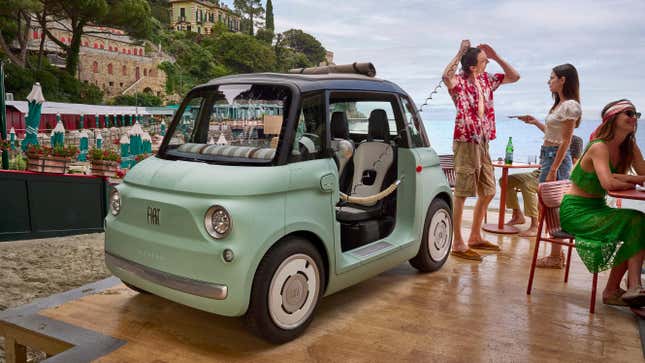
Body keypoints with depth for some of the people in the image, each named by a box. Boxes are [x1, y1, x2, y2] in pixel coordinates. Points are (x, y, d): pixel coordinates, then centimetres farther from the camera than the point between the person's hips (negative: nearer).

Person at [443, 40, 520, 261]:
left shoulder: (486, 80, 10)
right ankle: (458, 244, 2)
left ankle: (475, 237, 28)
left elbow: (514, 77, 19)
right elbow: (446, 76, -37)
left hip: (483, 143, 8)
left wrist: (496, 56, 9)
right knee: (461, 194, -5)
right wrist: (459, 53, -25)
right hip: (466, 142, -8)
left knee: (487, 192, 14)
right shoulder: (459, 82, -13)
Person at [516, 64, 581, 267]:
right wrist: (535, 122, 21)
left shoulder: (570, 106, -13)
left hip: (557, 157, -9)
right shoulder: (559, 105, 15)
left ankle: (555, 257, 6)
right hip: (547, 154, 9)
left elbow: (565, 141, -17)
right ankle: (557, 254, 22)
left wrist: (553, 170, -20)